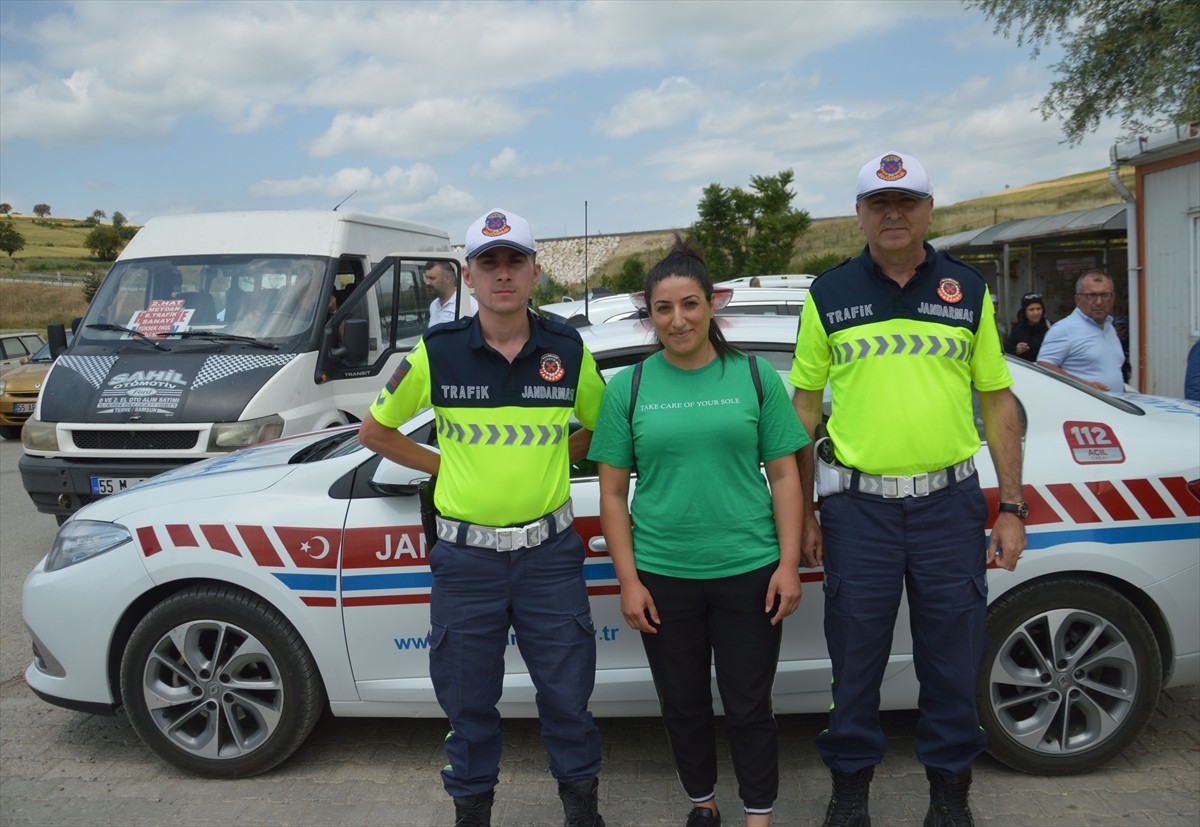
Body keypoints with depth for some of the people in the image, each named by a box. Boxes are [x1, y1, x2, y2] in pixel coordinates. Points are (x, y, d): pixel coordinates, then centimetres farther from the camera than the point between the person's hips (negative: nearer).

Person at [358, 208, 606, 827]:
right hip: (466, 558, 0)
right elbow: (375, 429, 6)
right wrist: (445, 467, 1)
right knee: (468, 701, 14)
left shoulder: (568, 351, -3)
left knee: (567, 692, 12)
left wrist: (549, 463, 3)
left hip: (549, 551, 1)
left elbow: (600, 425, 14)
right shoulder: (437, 351, -6)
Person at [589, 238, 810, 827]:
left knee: (749, 707, 9)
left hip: (749, 572, -1)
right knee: (683, 706, 16)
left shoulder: (755, 376, 1)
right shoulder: (629, 386, 2)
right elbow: (612, 492, 2)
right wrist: (629, 580, -3)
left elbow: (784, 475, 2)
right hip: (663, 577, 1)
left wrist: (789, 564, -5)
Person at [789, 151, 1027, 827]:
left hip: (951, 500, 1)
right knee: (856, 658, 9)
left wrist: (1012, 509, 3)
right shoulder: (829, 295, 4)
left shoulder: (968, 290, 7)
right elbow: (805, 405, 6)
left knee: (953, 660, 10)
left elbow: (999, 403, 8)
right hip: (857, 505, 0)